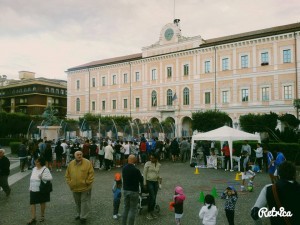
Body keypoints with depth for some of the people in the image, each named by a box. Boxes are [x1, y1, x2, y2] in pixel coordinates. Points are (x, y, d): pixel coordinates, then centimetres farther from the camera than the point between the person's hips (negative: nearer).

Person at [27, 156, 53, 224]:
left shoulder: (45, 169, -13)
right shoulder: (34, 169, 7)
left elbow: (50, 178, -19)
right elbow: (32, 178, 16)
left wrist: (42, 177, -33)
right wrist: (30, 187, 16)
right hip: (33, 189, 5)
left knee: (42, 202, 11)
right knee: (32, 203, 0)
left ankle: (42, 216, 29)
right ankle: (33, 218, 8)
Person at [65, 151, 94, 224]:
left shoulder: (87, 162, -11)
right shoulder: (71, 164, 0)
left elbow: (91, 173, -11)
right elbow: (67, 175, 7)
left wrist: (87, 182, -15)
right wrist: (70, 183, -1)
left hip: (85, 187, -4)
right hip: (75, 188, 4)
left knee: (84, 202, 3)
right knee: (77, 202, 19)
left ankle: (83, 216, 14)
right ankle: (79, 214, 38)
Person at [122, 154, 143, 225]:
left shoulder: (124, 168, -4)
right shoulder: (136, 170, -22)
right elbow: (141, 180, -9)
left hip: (125, 190, 6)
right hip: (134, 191, -6)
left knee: (126, 208, 18)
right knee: (133, 209, 5)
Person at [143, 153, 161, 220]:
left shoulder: (159, 165, 5)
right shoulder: (147, 164, -9)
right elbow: (144, 174, -6)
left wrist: (159, 178, 3)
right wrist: (145, 183, -7)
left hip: (156, 182, 5)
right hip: (149, 182, -4)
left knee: (154, 198, 8)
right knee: (152, 197, -10)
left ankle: (152, 211, 24)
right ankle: (149, 213, 4)